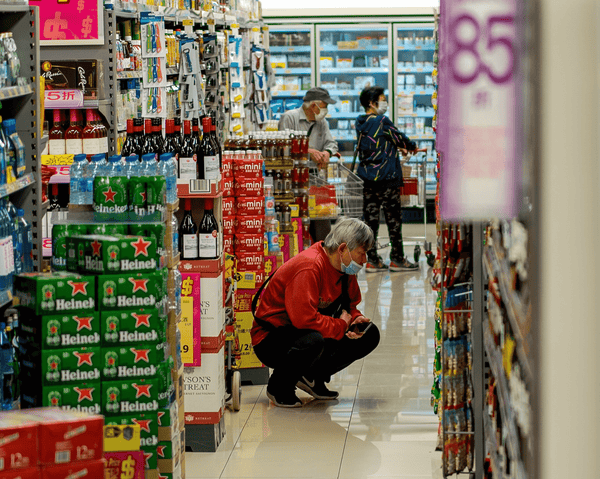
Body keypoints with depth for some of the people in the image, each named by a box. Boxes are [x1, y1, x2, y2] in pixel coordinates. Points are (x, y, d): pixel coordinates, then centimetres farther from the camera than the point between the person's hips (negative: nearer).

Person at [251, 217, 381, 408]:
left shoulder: (345, 268, 1)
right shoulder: (309, 266, -28)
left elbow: (350, 304, 16)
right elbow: (303, 317, -37)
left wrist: (354, 319, -8)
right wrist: (341, 326, -23)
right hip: (271, 339, -9)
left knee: (370, 335, 0)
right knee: (313, 340, -41)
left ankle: (314, 378, 11)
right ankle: (278, 387, -11)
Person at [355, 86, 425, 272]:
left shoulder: (360, 124, 9)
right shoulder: (382, 121, -12)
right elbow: (399, 137, -1)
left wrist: (397, 147, 29)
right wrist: (412, 147, 19)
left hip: (367, 178, 7)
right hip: (386, 177, -7)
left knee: (370, 218, 6)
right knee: (393, 218, 2)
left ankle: (372, 260, 6)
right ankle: (397, 259, 6)